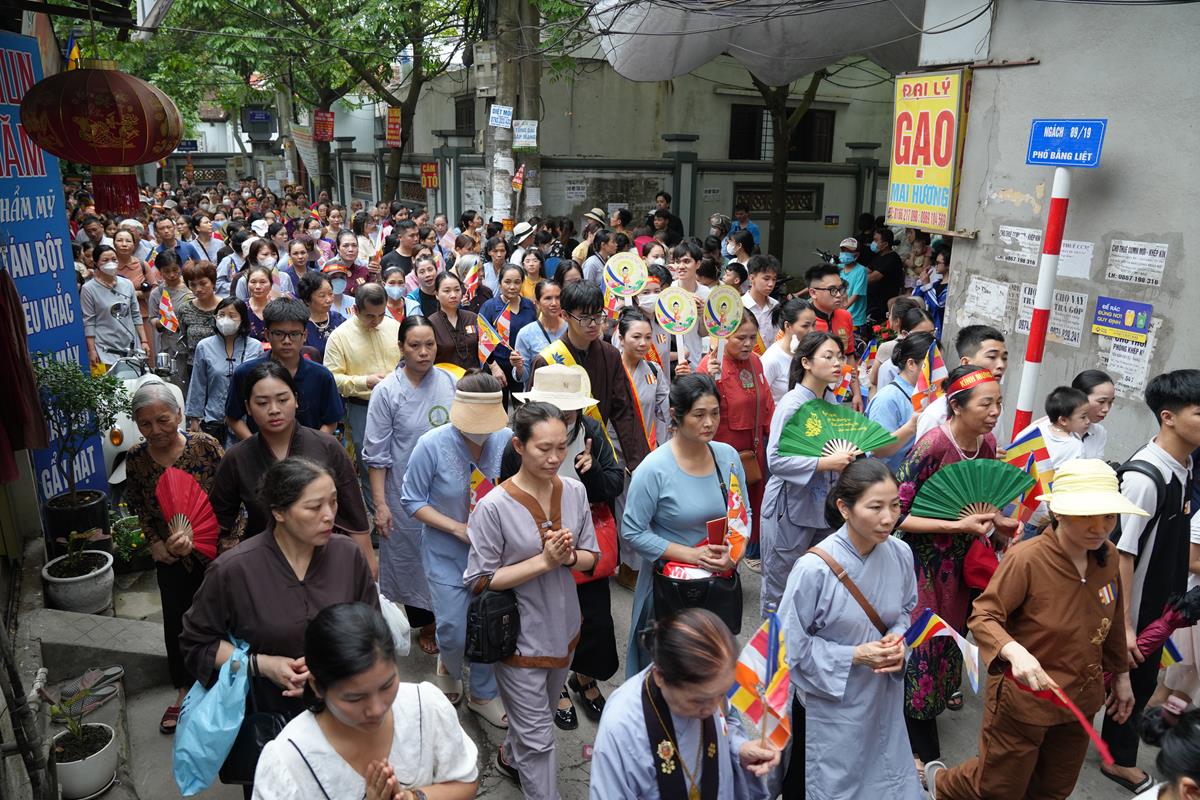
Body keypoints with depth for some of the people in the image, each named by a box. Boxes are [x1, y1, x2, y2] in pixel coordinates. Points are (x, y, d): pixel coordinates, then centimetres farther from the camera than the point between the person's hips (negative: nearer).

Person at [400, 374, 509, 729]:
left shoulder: (507, 440, -15)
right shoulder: (432, 445, -19)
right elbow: (412, 501, -10)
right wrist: (458, 528, -19)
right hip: (447, 554, -2)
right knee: (454, 631, 2)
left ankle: (482, 694, 38)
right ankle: (448, 668, 40)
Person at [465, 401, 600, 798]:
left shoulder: (574, 491, -7)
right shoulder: (493, 507, -22)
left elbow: (591, 557, 2)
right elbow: (480, 580, -18)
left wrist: (569, 556, -21)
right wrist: (543, 561, -26)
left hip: (563, 627, 6)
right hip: (520, 635, -6)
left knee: (538, 715, 28)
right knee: (539, 737, 4)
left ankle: (511, 757, 57)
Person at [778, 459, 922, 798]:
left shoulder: (900, 554, -12)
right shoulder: (814, 568, -28)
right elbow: (791, 642, -18)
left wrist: (898, 640, -12)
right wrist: (855, 656, -22)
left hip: (883, 695, 5)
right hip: (828, 702, -4)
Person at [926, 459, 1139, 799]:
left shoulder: (1108, 557, -5)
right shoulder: (1026, 558, -26)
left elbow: (1112, 622, 10)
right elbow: (982, 617, -24)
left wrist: (1121, 675, 19)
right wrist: (1014, 651, -42)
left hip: (1080, 697, 6)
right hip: (1023, 699, -6)